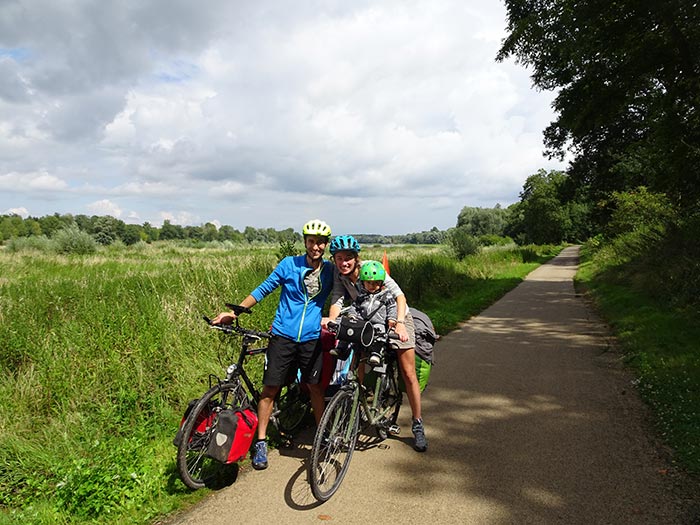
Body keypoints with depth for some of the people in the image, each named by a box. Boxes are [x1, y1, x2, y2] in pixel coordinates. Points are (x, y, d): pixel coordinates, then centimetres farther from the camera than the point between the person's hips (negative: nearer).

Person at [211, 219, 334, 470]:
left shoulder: (330, 271, 3)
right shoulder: (289, 264, -2)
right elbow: (263, 290, 3)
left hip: (312, 339, 1)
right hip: (283, 336, -1)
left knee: (315, 387, 7)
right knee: (270, 388, 1)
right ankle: (261, 442, 15)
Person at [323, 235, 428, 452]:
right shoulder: (340, 275, -14)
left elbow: (399, 295, -31)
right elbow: (337, 301, -24)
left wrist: (399, 323, -45)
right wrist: (331, 319, -46)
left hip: (396, 318, -4)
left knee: (408, 374, -3)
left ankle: (418, 425, 9)